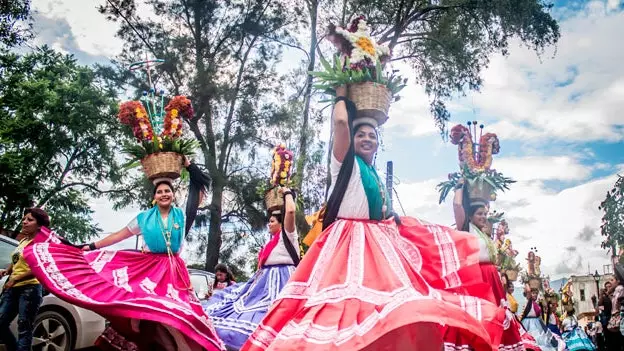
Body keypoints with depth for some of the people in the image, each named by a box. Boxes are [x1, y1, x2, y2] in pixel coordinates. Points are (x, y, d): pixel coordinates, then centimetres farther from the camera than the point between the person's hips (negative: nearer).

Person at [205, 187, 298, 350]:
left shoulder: (287, 235, -4)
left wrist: (287, 193, -7)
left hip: (280, 281, -10)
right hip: (266, 281, 10)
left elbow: (290, 210, -20)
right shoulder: (272, 241, 22)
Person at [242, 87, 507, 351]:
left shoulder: (376, 176, 22)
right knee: (349, 305, -22)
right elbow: (341, 122, -13)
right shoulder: (346, 163, 2)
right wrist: (342, 96, 2)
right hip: (349, 243, -7)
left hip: (377, 244, 8)